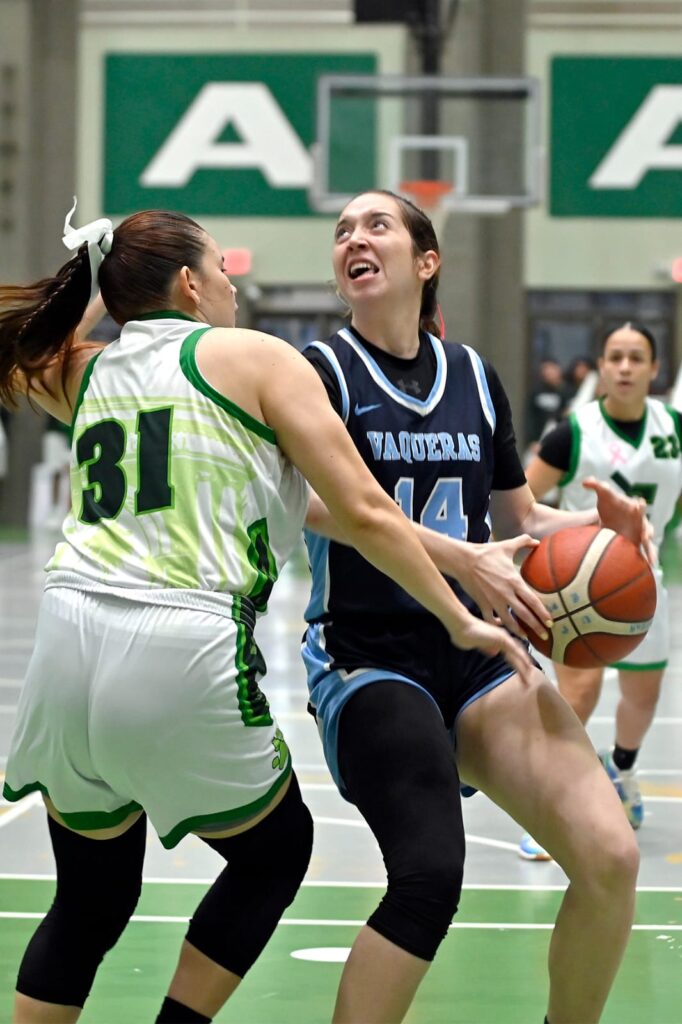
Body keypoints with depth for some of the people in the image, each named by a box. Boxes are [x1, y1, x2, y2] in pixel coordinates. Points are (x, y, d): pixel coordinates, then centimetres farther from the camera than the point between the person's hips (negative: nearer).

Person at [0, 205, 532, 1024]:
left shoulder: (86, 375, 17)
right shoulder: (256, 357, 5)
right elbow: (364, 516, 1)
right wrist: (462, 622, 8)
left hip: (69, 644, 5)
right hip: (184, 657, -5)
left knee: (92, 896, 21)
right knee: (276, 853, 21)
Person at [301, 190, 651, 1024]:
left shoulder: (474, 376, 12)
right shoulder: (324, 369, -2)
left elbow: (520, 519, 21)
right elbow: (320, 503, -20)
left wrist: (600, 522, -1)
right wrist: (460, 556, -32)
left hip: (479, 656, 5)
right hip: (368, 661, -5)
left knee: (609, 858, -14)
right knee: (429, 879, -27)